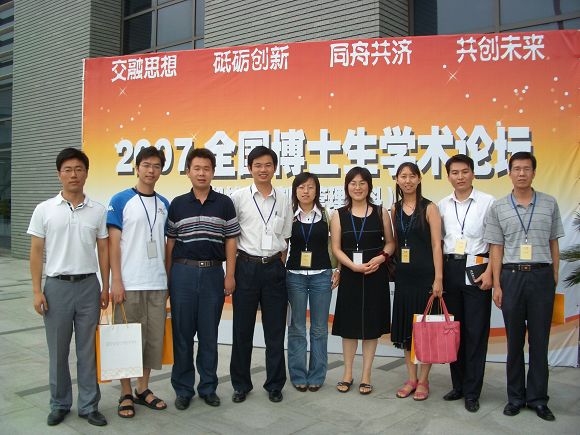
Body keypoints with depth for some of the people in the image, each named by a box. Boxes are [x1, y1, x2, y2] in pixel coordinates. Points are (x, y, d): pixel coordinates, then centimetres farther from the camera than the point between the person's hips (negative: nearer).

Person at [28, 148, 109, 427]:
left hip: (88, 286, 1)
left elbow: (103, 251, 6)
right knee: (58, 351, 10)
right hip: (57, 286, 0)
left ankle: (89, 405, 19)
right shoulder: (44, 210, 0)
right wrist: (37, 291, -5)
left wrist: (106, 287, 4)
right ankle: (59, 405, 26)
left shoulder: (98, 211, 2)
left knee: (87, 350, 8)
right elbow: (36, 253, 1)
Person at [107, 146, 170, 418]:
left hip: (157, 284, 5)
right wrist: (116, 281, -12)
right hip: (129, 284, -4)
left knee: (154, 337, 10)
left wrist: (168, 279, 10)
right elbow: (113, 243, -6)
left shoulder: (164, 204, 10)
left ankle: (143, 389, 25)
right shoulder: (121, 200, -3)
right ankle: (126, 394, 18)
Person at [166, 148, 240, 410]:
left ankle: (208, 387, 21)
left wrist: (230, 275, -2)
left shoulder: (224, 204, 3)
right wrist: (167, 277, 4)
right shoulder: (177, 205, 5)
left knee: (209, 334, 8)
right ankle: (183, 389, 19)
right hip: (183, 272, 1)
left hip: (213, 273, 0)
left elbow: (230, 241, 4)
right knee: (182, 333, 6)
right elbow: (170, 243, 8)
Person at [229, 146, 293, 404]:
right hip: (247, 267, -2)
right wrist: (233, 272, -3)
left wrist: (279, 265, 4)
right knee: (243, 329, 6)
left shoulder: (283, 200, 7)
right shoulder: (238, 198, 0)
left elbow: (285, 238, 12)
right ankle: (241, 384, 22)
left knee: (275, 329, 7)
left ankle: (275, 384, 21)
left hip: (274, 269, 2)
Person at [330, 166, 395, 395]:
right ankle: (347, 373, 21)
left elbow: (390, 242, 7)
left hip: (376, 275, 0)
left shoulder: (380, 213, 4)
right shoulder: (339, 215, 4)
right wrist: (354, 266, -15)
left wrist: (381, 257, -13)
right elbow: (336, 248, -1)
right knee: (349, 325, 6)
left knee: (371, 325, 5)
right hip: (350, 275, 0)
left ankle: (366, 375, 18)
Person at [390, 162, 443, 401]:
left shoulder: (429, 208, -4)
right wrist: (394, 268, 8)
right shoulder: (395, 209, 9)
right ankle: (411, 378, 22)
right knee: (406, 326, 10)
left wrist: (438, 278, -14)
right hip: (403, 274, 5)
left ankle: (423, 380, 16)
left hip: (425, 273, -4)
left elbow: (436, 245, -8)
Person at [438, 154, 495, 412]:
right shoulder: (442, 205, 8)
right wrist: (438, 274, 5)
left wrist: (488, 272, -11)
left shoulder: (487, 202, -3)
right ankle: (458, 385, 23)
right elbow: (438, 241, 11)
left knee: (476, 332, 0)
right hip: (450, 269, 4)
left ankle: (472, 392, 11)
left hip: (476, 268, -3)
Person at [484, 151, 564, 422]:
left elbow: (554, 244, 10)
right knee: (514, 340, 8)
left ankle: (537, 398, 18)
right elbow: (496, 249, 4)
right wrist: (497, 285, -1)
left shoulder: (549, 204, 6)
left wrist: (554, 279, 5)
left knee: (540, 339, 5)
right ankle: (515, 397, 19)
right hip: (512, 276, 0)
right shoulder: (498, 207, 4)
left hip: (541, 275, 0)